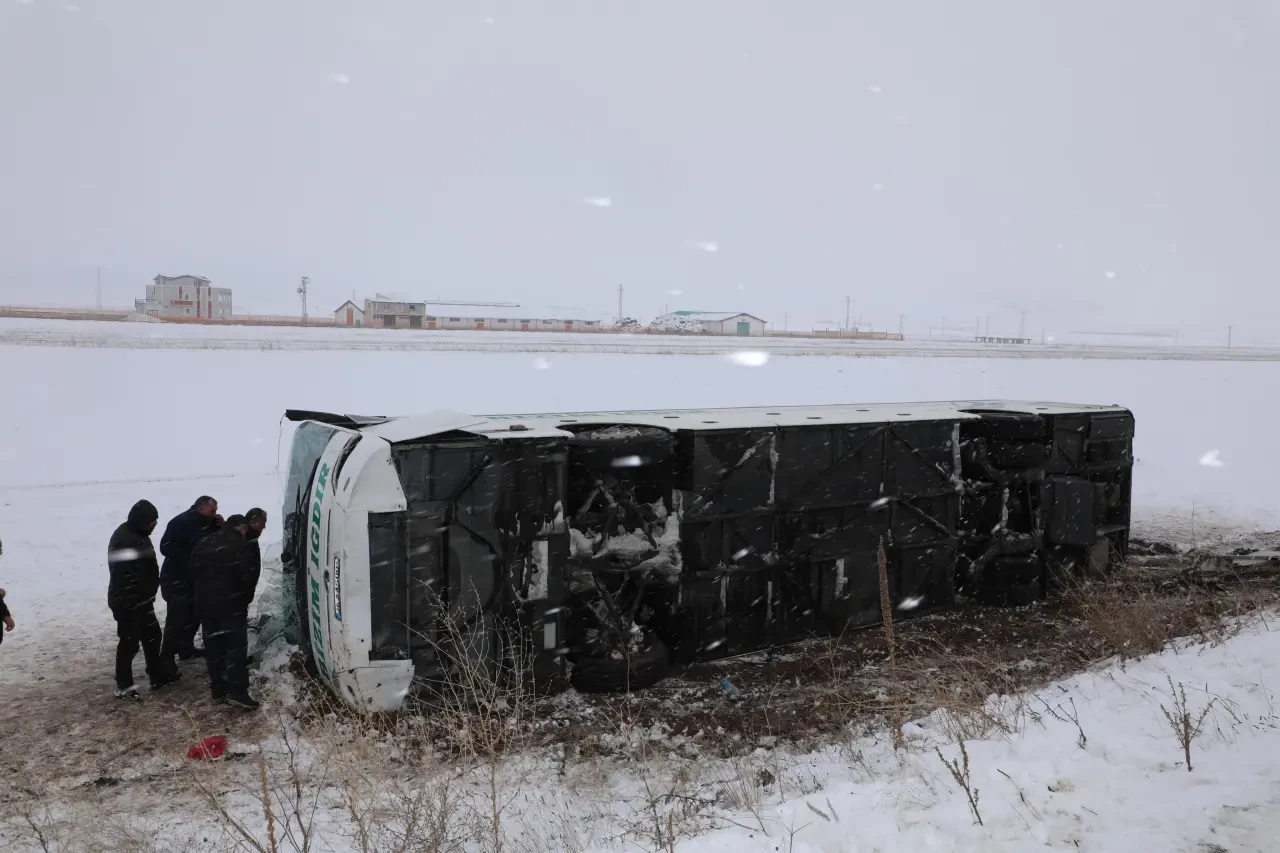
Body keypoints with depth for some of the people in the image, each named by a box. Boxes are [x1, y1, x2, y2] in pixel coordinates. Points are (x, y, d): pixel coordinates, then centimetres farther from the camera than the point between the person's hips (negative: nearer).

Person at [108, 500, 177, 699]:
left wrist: (150, 593, 22)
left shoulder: (138, 535, 8)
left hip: (142, 599, 10)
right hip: (128, 602, -10)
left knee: (152, 636, 18)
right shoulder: (124, 540, -25)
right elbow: (123, 577, -27)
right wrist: (127, 605, -26)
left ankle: (158, 675, 30)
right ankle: (123, 686, 12)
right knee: (130, 642, 0)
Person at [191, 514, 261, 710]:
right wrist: (246, 598, 2)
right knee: (236, 647, -4)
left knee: (214, 647, 14)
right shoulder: (240, 545, -9)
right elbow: (248, 576, -14)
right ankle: (237, 692, -7)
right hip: (231, 605, -7)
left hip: (205, 605, 7)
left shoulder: (202, 545, 15)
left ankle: (218, 689, 19)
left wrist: (202, 596, 20)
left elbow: (194, 575, 17)